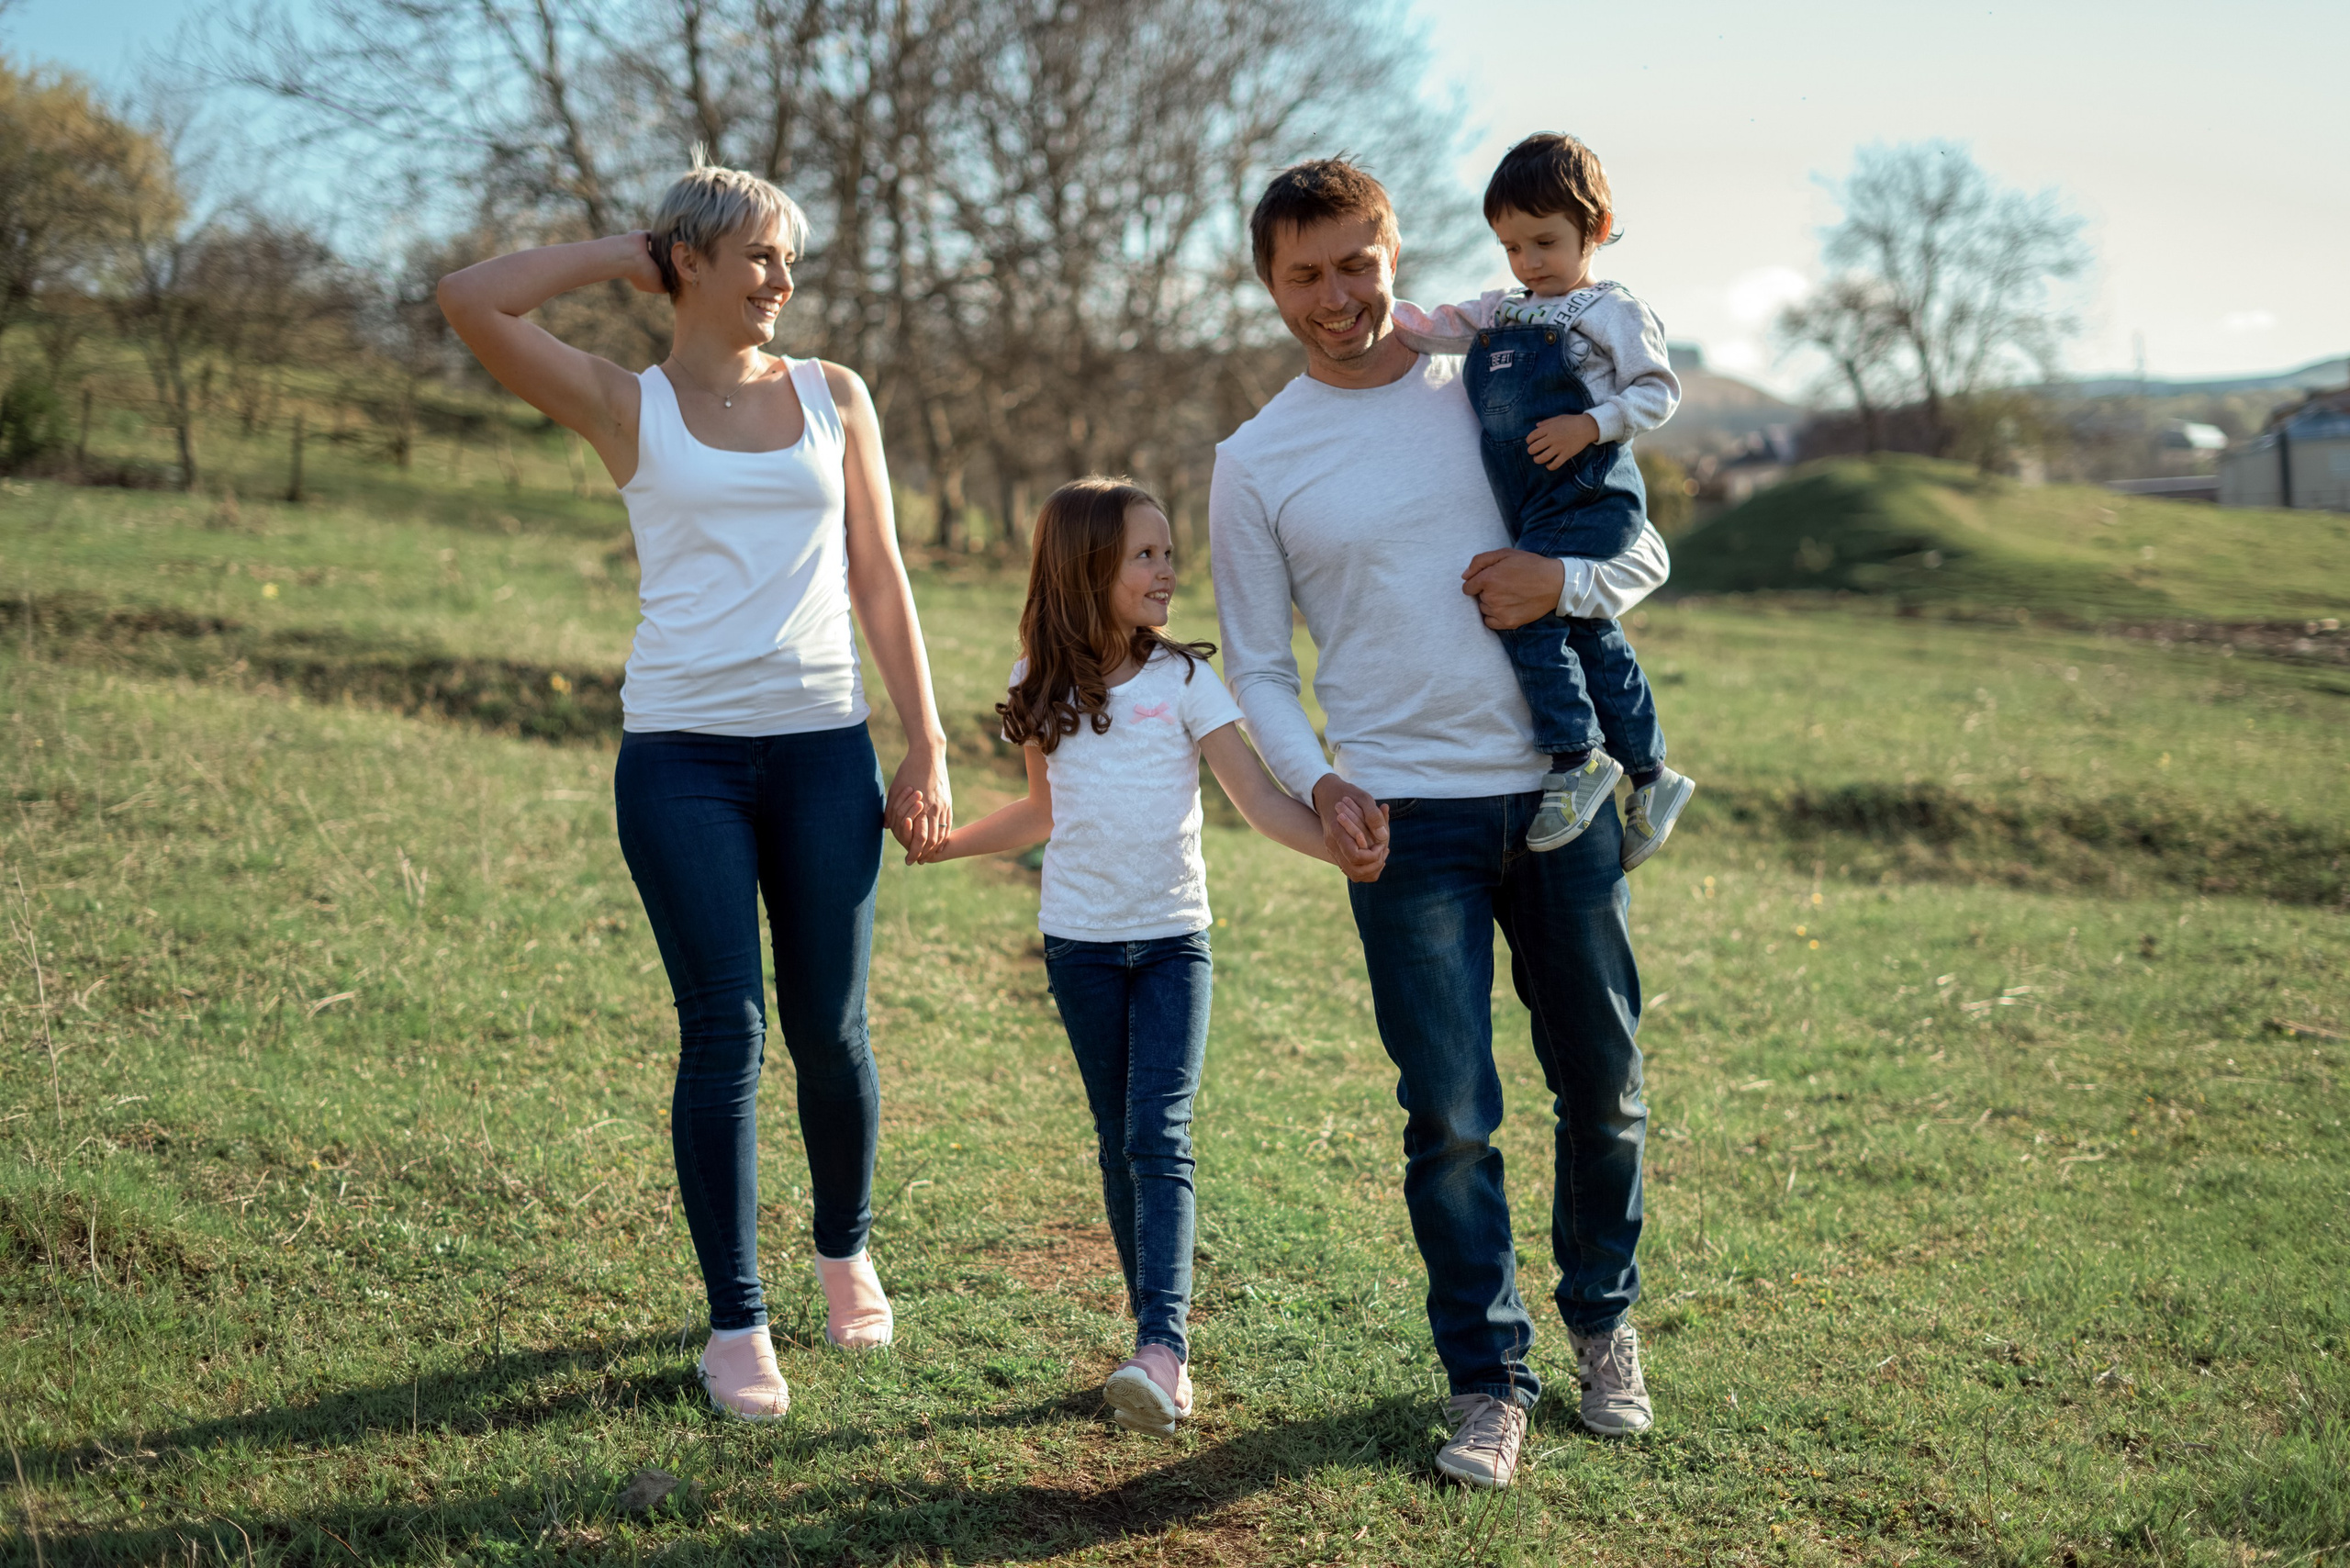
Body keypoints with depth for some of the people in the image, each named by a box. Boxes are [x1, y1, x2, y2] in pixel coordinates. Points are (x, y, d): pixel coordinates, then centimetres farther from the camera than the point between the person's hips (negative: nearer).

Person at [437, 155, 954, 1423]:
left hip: (821, 748, 2)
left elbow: (878, 579, 11)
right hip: (681, 753, -2)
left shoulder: (833, 396, 12)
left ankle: (845, 1250, 33)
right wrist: (619, 257, 4)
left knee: (831, 1032, 6)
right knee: (726, 1034, -4)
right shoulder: (630, 409, 5)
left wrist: (926, 746, 5)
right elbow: (470, 301, -7)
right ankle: (735, 1324, 8)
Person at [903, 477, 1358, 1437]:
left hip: (1172, 940, -3)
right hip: (1080, 943, 3)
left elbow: (1260, 800, -10)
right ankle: (1161, 1341, 12)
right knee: (1121, 1144, 6)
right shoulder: (1043, 688, 4)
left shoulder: (1183, 678, -4)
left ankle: (1161, 1352, -23)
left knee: (1161, 1139, -14)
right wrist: (940, 842, 19)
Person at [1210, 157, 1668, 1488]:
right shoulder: (1256, 463, 3)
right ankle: (1489, 1376, 13)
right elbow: (1258, 668, 6)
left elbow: (1645, 549, 10)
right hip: (1406, 815, -2)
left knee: (1603, 1085, 11)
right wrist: (1320, 786, -11)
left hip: (1561, 788, 2)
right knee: (1452, 1117, -3)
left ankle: (1604, 1317, 33)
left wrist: (1563, 581, -12)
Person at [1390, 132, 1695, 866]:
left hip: (1589, 497, -8)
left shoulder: (1610, 311, -1)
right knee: (1591, 638, 11)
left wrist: (1590, 425, -18)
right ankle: (1649, 775, 20)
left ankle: (1578, 756, -14)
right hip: (1535, 512, 8)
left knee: (1522, 608, -21)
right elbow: (1430, 330, 19)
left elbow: (1658, 390, -5)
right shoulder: (1500, 313, 19)